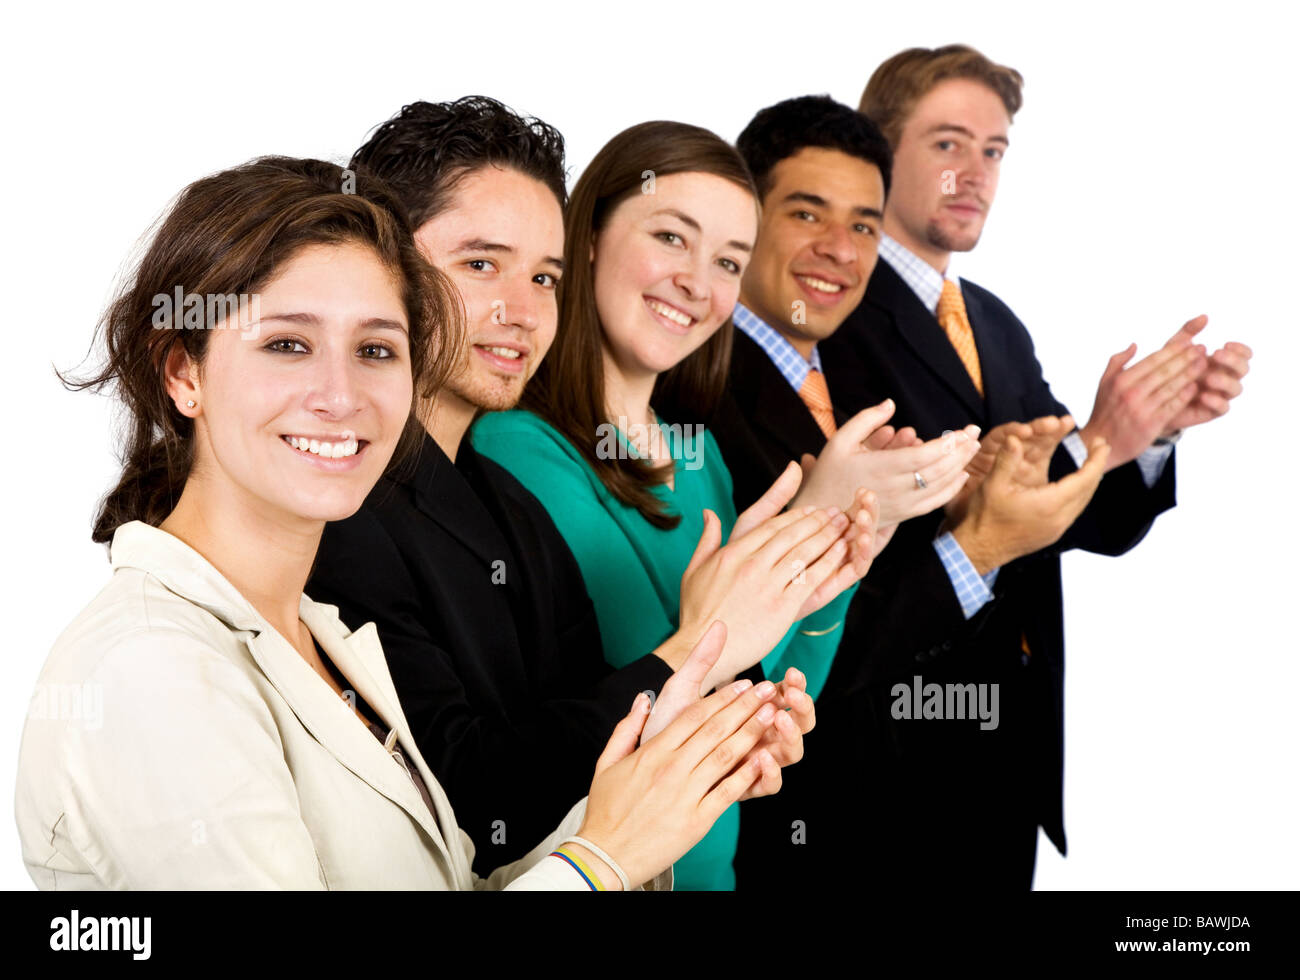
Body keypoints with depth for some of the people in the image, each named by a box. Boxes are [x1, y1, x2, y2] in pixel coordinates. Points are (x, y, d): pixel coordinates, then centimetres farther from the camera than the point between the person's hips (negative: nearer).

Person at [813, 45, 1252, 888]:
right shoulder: (837, 321, -14)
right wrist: (1090, 445, -24)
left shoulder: (998, 327, 13)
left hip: (1013, 752, 7)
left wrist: (1158, 422, -9)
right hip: (896, 760, -7)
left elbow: (1100, 525, 9)